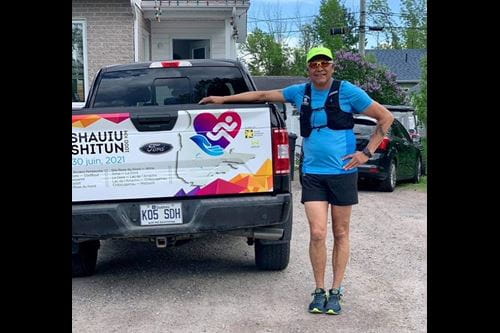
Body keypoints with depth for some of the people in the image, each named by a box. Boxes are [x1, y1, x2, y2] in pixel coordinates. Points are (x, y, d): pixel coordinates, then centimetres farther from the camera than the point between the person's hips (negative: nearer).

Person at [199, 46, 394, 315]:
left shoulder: (347, 91, -3)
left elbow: (386, 117, 1)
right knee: (317, 233, -5)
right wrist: (223, 99, 19)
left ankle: (335, 291, 19)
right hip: (312, 174, 2)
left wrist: (366, 153, -5)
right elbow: (262, 95, 18)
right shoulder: (300, 92, 8)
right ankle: (319, 291, 12)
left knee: (340, 234, 7)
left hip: (343, 172, -2)